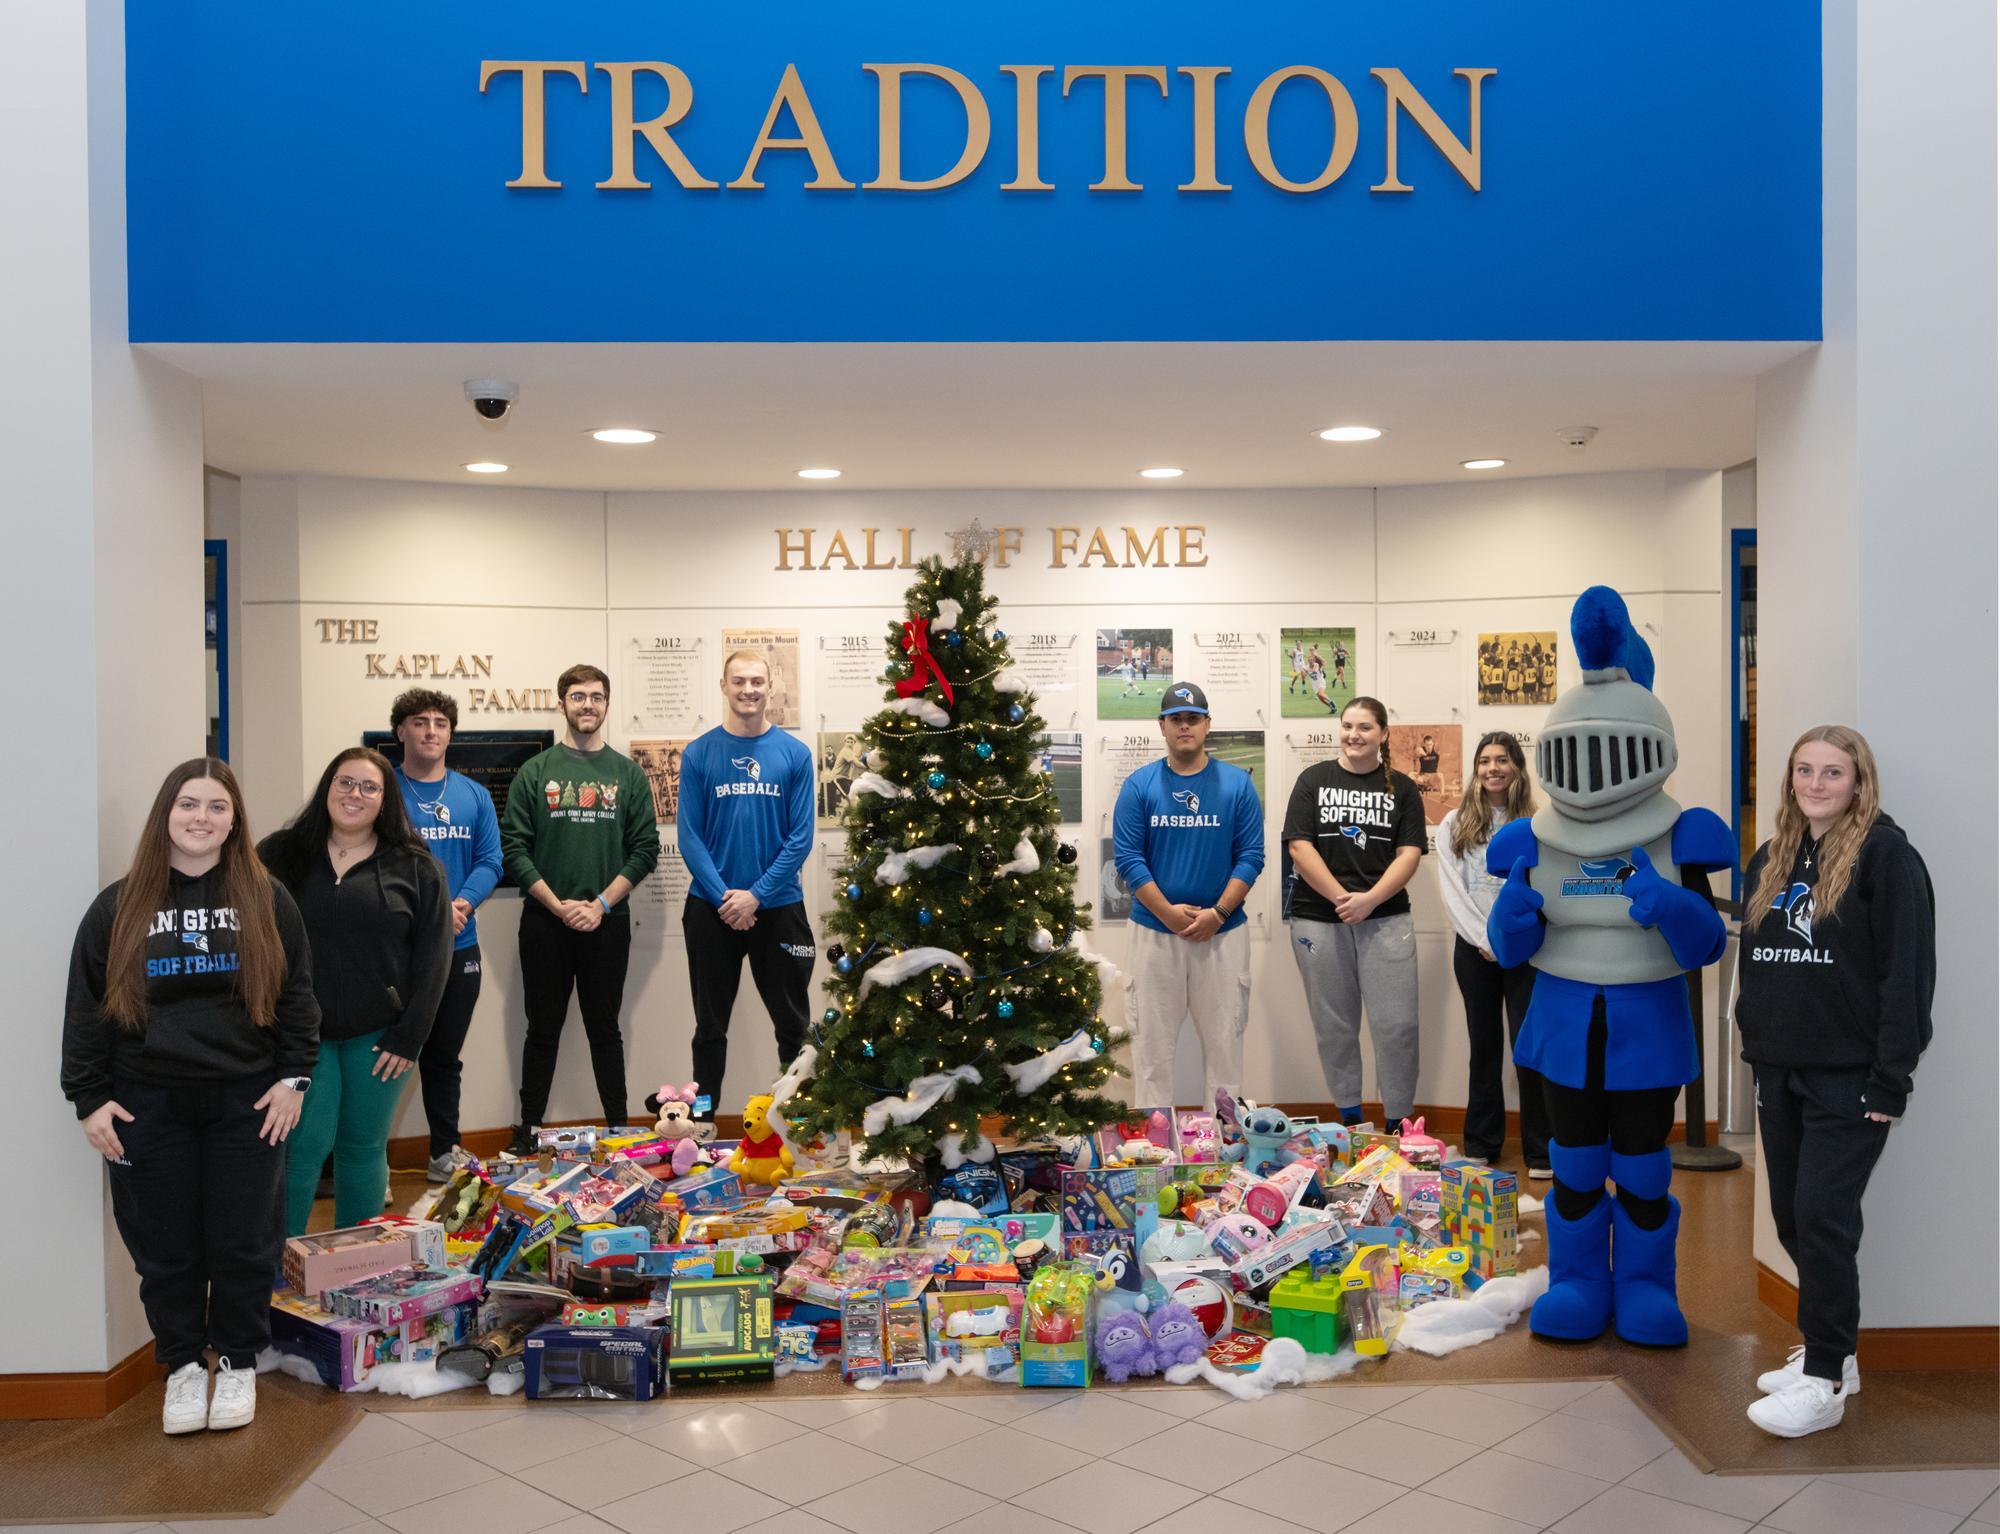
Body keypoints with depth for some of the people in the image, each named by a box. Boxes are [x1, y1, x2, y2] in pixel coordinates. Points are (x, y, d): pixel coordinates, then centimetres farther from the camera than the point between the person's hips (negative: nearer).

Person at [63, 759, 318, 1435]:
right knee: (165, 1247, 9)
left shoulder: (266, 901, 2)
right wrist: (89, 1099, 0)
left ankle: (239, 1361, 25)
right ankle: (183, 1364, 27)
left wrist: (293, 1077, -2)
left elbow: (296, 995, 5)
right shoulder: (118, 906, 2)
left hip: (246, 1102, 0)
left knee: (244, 1244, 6)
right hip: (148, 1106, 1)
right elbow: (86, 1007, 4)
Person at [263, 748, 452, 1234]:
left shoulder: (416, 868, 2)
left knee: (364, 1150, 9)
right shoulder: (279, 855, 2)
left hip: (378, 1036, 1)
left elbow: (432, 957, 0)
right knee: (303, 1147, -2)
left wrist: (408, 1038, -5)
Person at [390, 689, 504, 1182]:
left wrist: (463, 904, -17)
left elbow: (490, 861, 2)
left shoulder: (473, 795, 7)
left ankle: (445, 1150, 28)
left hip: (459, 947, 4)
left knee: (445, 1054, 15)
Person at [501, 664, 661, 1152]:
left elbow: (645, 849, 1)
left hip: (608, 923, 0)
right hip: (545, 923, 0)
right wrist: (559, 906, -12)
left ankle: (618, 1130, 15)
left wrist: (601, 904, -10)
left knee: (605, 1029, 9)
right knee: (543, 1030, 7)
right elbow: (514, 847, -3)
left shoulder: (628, 774, 5)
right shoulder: (535, 772, 3)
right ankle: (529, 1130, 16)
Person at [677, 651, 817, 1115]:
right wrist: (724, 896, -14)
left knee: (793, 1025, 9)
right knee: (710, 1028, 11)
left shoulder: (794, 754, -2)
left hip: (778, 906, 0)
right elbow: (689, 837, -4)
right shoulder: (698, 754, -2)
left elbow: (801, 837, -5)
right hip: (711, 909, 0)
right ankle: (702, 1122, 22)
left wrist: (756, 895, -13)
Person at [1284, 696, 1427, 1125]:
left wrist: (1370, 899, -15)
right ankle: (1349, 1118, 21)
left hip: (1385, 918, 0)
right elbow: (1299, 847, -4)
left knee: (1397, 1025, -5)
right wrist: (1341, 897, -13)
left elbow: (1409, 853, 0)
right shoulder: (1314, 780, 5)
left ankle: (1399, 1123, 8)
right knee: (1334, 1026, 8)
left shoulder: (1401, 788, 7)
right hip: (1319, 919, 0)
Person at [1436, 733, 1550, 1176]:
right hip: (1475, 949, 1)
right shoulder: (1454, 824, 6)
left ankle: (1540, 1151, 3)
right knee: (1484, 1045, 9)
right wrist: (1484, 940, -9)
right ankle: (1481, 1145, 17)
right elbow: (1452, 890, 0)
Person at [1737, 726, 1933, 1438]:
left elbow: (1908, 972, -12)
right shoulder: (1770, 861, 12)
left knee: (1822, 1218, -8)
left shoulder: (1886, 855, -8)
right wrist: (1755, 1053, 13)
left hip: (1848, 1077, -7)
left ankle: (1825, 1379, 2)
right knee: (1791, 1216, 11)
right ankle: (1827, 1347, 27)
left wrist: (1891, 1080, -15)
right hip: (1780, 1073, 7)